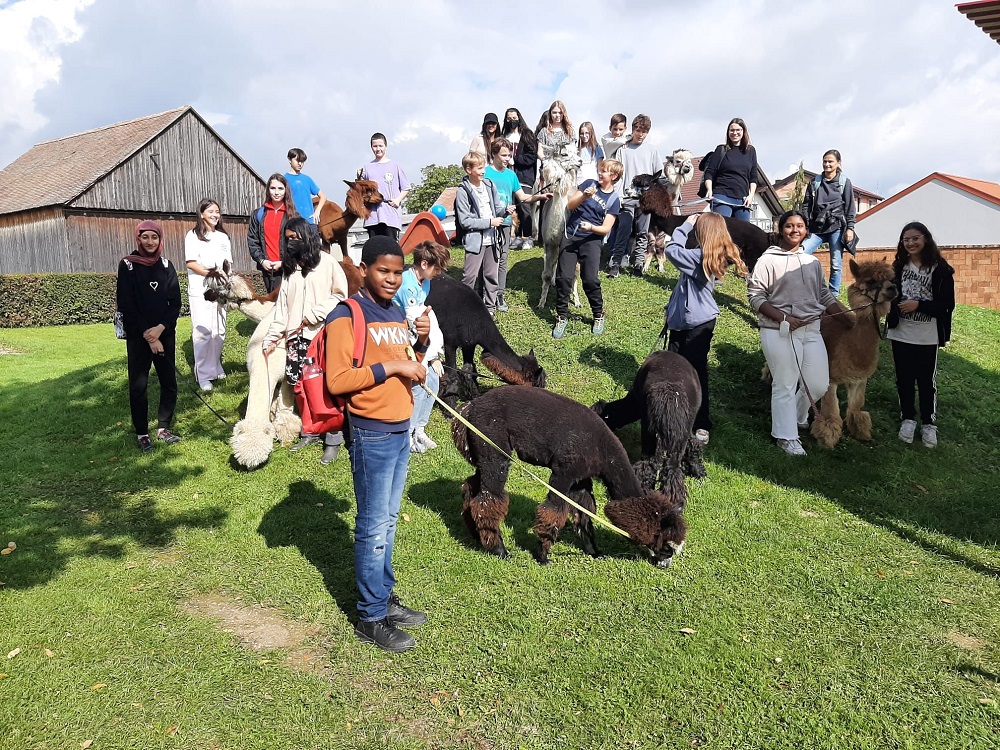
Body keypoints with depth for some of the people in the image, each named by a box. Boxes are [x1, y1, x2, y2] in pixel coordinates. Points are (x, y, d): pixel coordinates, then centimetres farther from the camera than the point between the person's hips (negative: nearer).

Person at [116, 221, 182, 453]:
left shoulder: (166, 266, 6)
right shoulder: (128, 265, -4)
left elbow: (175, 303, 3)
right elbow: (127, 305, -8)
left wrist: (161, 328, -12)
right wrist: (148, 336, -11)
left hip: (165, 334, 3)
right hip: (138, 336, -3)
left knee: (169, 382, 5)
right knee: (138, 385, 0)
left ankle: (163, 428, 19)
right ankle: (142, 433, 11)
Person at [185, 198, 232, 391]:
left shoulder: (223, 237, 16)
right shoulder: (193, 236, 0)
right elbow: (191, 263, -7)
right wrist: (210, 273, -18)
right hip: (200, 290, -5)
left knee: (219, 331, 4)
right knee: (203, 331, -10)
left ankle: (216, 367, 18)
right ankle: (203, 375, -6)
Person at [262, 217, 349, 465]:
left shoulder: (327, 263, -1)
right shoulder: (289, 268, 16)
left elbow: (339, 295, -4)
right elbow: (282, 305, 16)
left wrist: (313, 315, -11)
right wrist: (272, 337, 11)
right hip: (295, 338, 6)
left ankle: (333, 441, 2)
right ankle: (309, 432, 23)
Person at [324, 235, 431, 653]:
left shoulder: (396, 313, 11)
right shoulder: (347, 316, -13)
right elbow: (337, 381, -20)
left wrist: (421, 343, 1)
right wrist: (390, 367, -22)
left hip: (400, 431, 8)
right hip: (372, 435, -8)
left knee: (388, 520, 17)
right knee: (373, 527, 0)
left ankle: (385, 598, 30)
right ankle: (371, 619, 12)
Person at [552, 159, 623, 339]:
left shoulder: (614, 199, 1)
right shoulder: (589, 183, 6)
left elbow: (606, 228, -5)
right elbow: (569, 206, 1)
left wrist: (591, 227, -24)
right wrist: (584, 196, -16)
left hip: (591, 240, -2)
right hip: (570, 236, 2)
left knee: (591, 280, -8)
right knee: (564, 278, -5)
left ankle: (599, 316, 14)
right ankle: (561, 317, 7)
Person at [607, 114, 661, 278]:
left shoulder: (652, 149, 10)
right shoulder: (623, 148, 5)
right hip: (628, 197, -2)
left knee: (642, 233, 4)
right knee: (623, 232, -8)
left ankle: (638, 265, 9)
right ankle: (615, 264, -7)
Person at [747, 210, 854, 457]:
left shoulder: (812, 262, 16)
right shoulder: (768, 260, -2)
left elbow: (825, 296, 21)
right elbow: (755, 296, -7)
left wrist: (846, 316, 9)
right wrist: (783, 318, -16)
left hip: (811, 330, 6)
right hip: (779, 333, -5)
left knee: (819, 385, 6)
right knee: (785, 385, 0)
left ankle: (797, 415, 36)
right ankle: (786, 436, 13)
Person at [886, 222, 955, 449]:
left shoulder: (940, 269, -7)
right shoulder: (898, 266, 5)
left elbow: (947, 304, -9)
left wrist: (918, 305, -19)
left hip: (927, 337, -3)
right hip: (901, 334, 3)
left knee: (926, 381, 5)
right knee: (904, 379, 11)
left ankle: (929, 423, 19)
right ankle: (908, 418, 26)